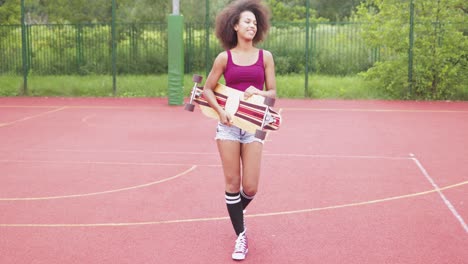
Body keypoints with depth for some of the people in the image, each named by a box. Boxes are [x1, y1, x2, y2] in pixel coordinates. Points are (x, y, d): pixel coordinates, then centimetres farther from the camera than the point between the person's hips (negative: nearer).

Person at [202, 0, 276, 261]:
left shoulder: (265, 56, 4)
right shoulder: (224, 58, 1)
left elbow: (273, 92, 6)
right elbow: (207, 89, 8)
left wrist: (259, 92, -16)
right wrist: (219, 110, -9)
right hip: (228, 124, 0)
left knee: (250, 187, -1)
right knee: (232, 182, 1)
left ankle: (236, 212, 34)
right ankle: (241, 236, 14)